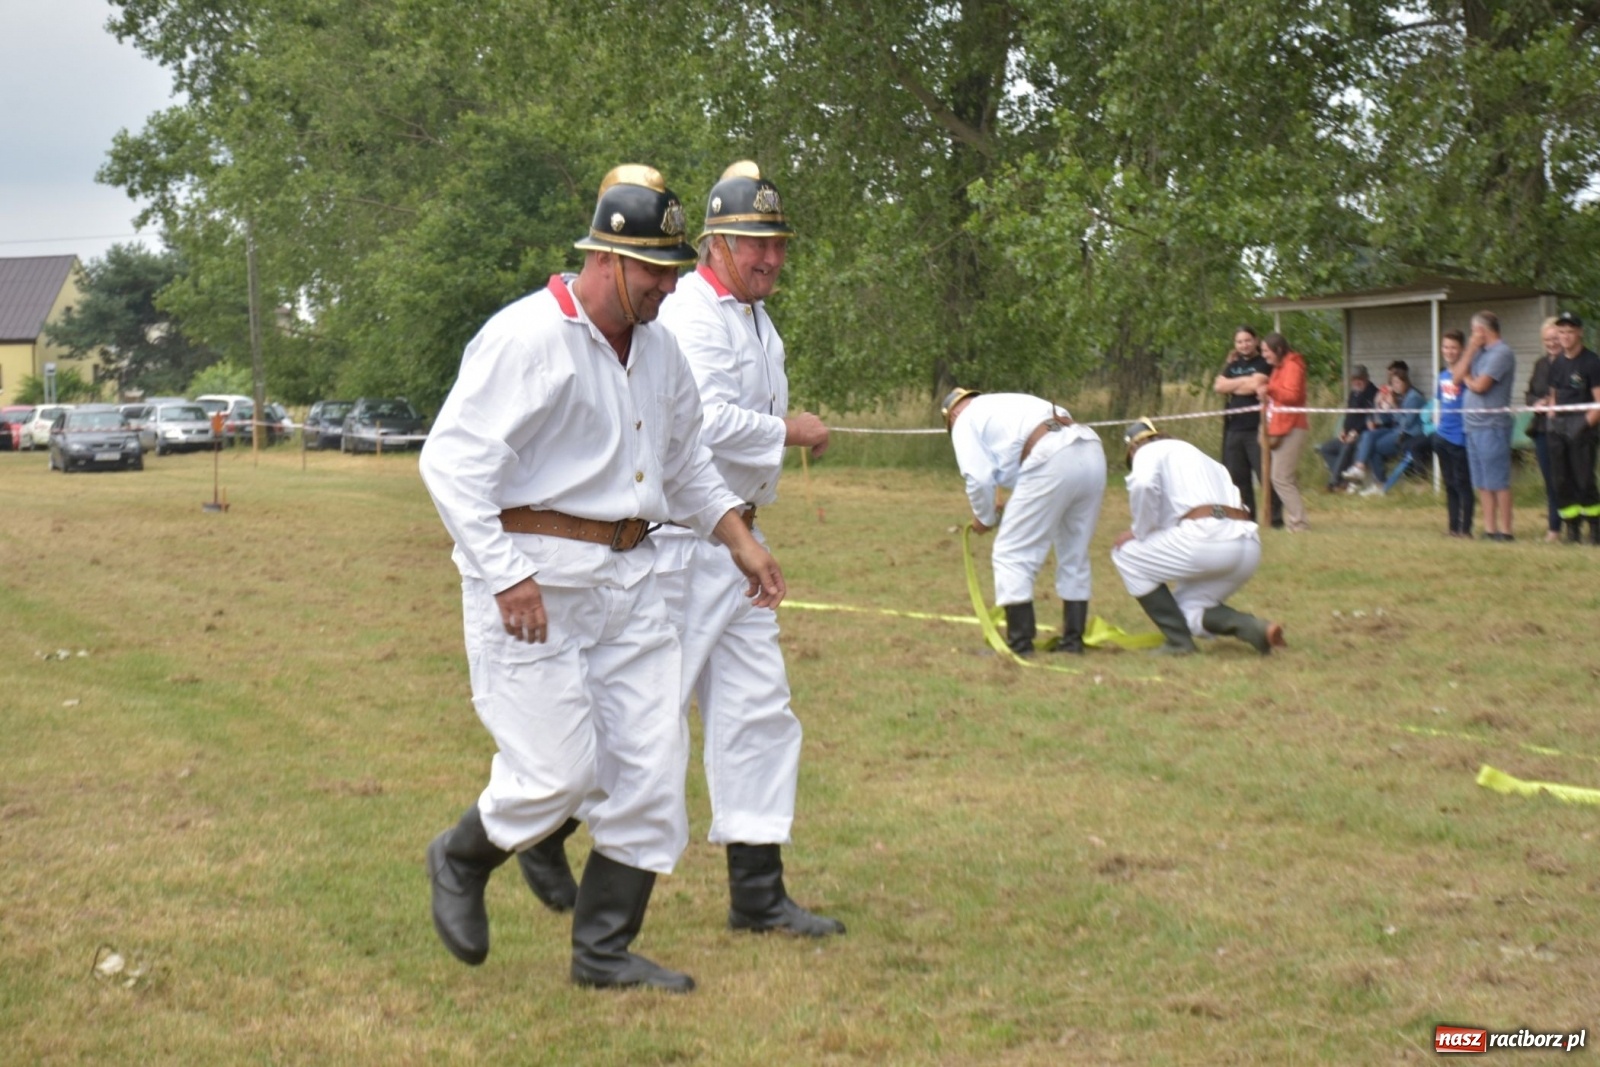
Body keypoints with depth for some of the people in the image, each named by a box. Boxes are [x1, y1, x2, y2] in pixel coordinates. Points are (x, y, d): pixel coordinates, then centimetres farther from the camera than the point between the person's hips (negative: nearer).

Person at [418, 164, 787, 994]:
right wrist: (505, 575, -24)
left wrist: (741, 542, 15)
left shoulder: (657, 346, 12)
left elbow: (686, 459, 26)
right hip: (534, 578, -8)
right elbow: (452, 462, -19)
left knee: (652, 768, 4)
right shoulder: (526, 338, -14)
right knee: (559, 770, -9)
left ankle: (604, 950, 16)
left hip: (628, 578, 8)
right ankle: (460, 862, 22)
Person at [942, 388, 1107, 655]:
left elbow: (978, 478, 4)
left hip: (1052, 463, -8)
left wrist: (985, 518, 22)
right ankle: (1072, 640, 23)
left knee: (1013, 555, 3)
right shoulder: (1010, 404, 37)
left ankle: (1020, 642, 2)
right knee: (1075, 556, 19)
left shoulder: (965, 420, 16)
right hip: (1091, 452, 8)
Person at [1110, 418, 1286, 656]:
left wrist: (1140, 532, 2)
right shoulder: (1199, 455, 36)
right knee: (1187, 607, 24)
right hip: (1249, 547, 8)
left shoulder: (1148, 451, 12)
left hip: (1206, 537, -8)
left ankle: (1178, 641, 6)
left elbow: (1143, 485, -12)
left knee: (1126, 554, 12)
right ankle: (1252, 627, -2)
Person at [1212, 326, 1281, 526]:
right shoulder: (1233, 366, 18)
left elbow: (1255, 385, -15)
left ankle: (1276, 516, -8)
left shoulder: (1263, 364, 0)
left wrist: (1232, 386, 0)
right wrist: (1243, 381, -2)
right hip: (1234, 428, 6)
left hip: (1256, 429, -6)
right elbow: (1218, 386, 5)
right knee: (1238, 476, 7)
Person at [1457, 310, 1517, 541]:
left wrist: (1466, 378, 4)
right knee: (1482, 483, 10)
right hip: (1473, 425, 9)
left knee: (1498, 481, -6)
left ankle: (1505, 531, -4)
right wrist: (1471, 350, 3)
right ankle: (1489, 529, 14)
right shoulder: (1480, 353, 16)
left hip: (1492, 425, -9)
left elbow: (1479, 385, -17)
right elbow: (1458, 378, 8)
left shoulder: (1501, 353, -10)